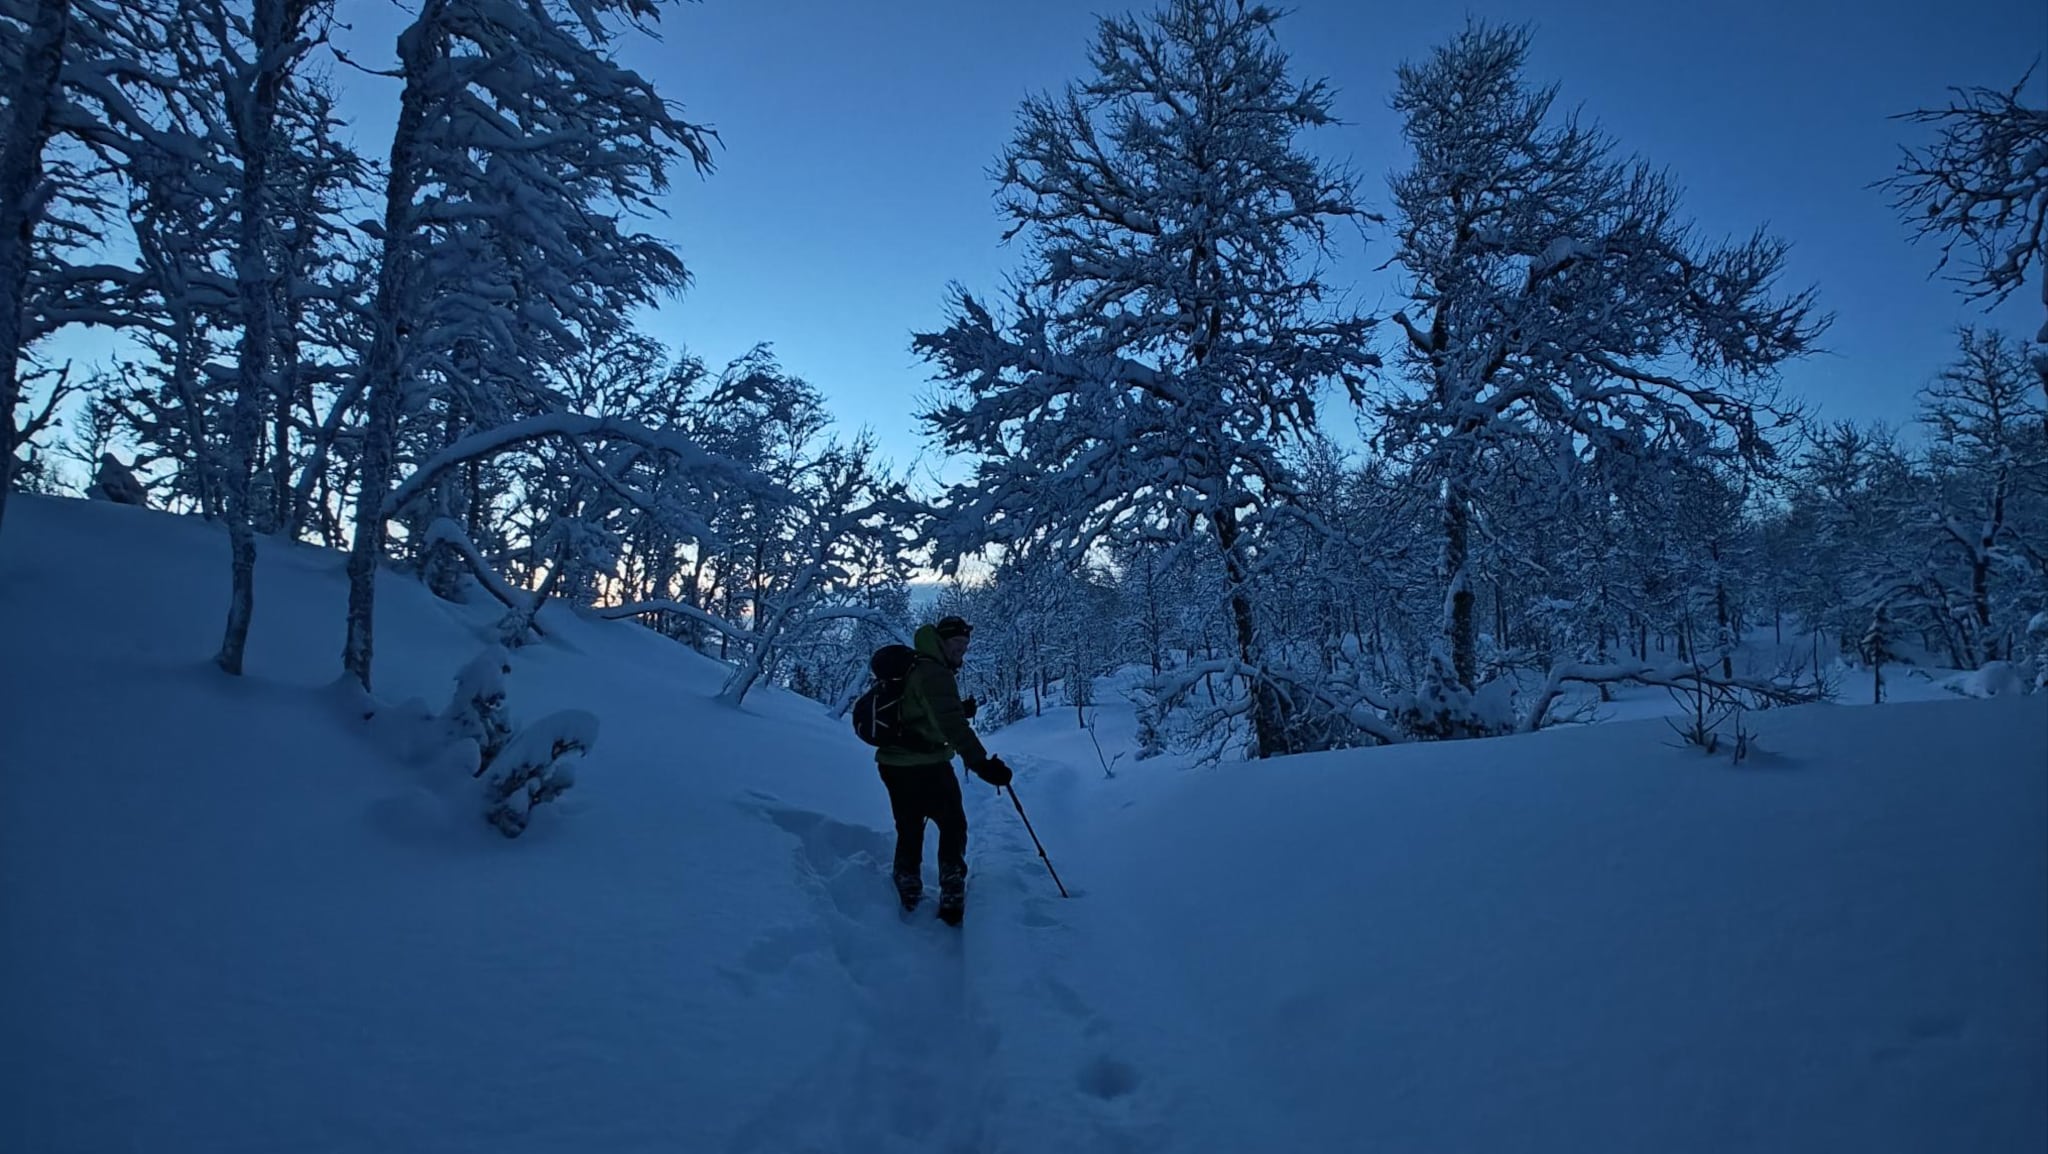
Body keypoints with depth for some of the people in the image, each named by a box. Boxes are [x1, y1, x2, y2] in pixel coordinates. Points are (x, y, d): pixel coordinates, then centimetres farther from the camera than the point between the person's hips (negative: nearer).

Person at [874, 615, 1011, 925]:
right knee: (953, 827, 9)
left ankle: (908, 898, 25)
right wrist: (981, 762, -38)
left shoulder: (912, 669, 13)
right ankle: (952, 898, 5)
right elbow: (951, 725, -30)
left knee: (909, 831, 20)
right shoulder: (934, 673, -17)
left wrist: (961, 711, 8)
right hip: (926, 767, -8)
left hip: (893, 766, 8)